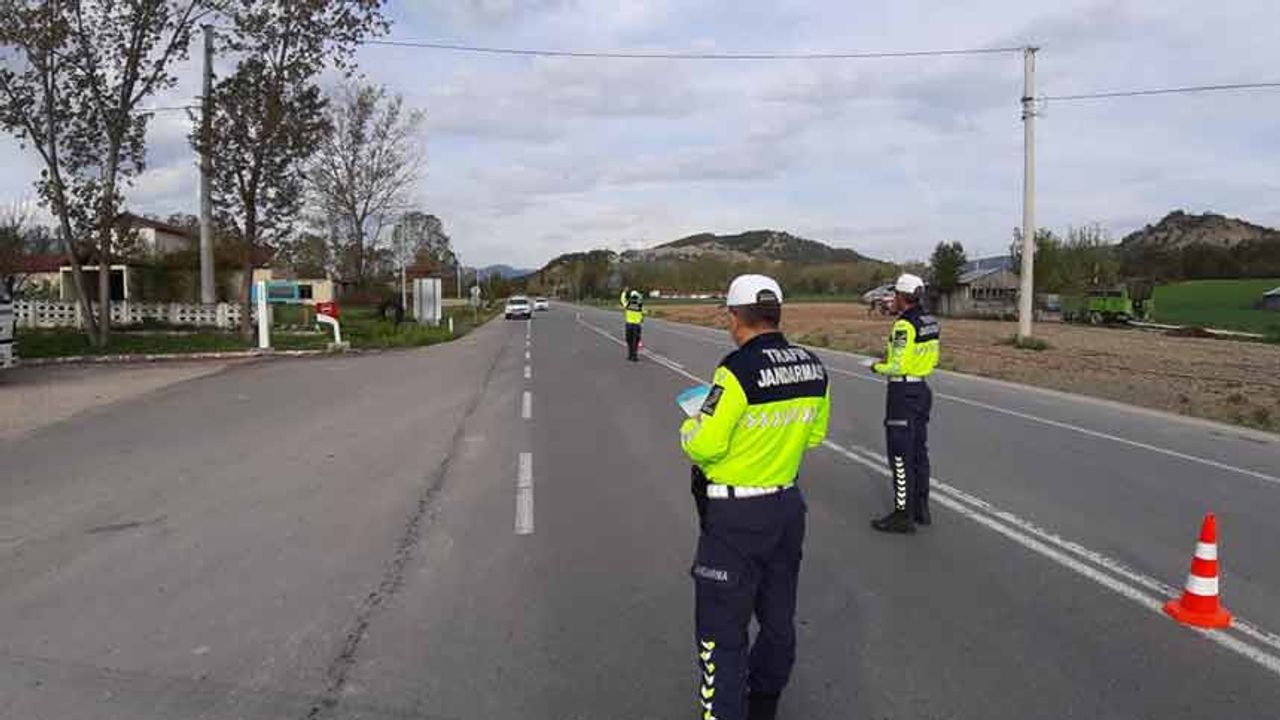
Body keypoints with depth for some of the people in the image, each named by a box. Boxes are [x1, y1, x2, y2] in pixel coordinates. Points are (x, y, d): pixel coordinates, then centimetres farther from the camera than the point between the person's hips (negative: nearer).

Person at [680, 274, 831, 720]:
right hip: (788, 504, 8)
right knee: (778, 617, 22)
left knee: (722, 631, 3)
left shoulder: (739, 370, -22)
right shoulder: (812, 368, -1)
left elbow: (704, 445, -21)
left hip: (736, 517, -7)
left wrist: (689, 429, 0)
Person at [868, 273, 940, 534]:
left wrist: (877, 367, -3)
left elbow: (898, 366, -22)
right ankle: (921, 509, 25)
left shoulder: (904, 325, -19)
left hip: (903, 392, -9)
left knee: (900, 455, -2)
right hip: (922, 389, 9)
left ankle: (903, 515, 4)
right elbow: (931, 359, 14)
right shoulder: (930, 321, 7)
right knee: (919, 451, 16)